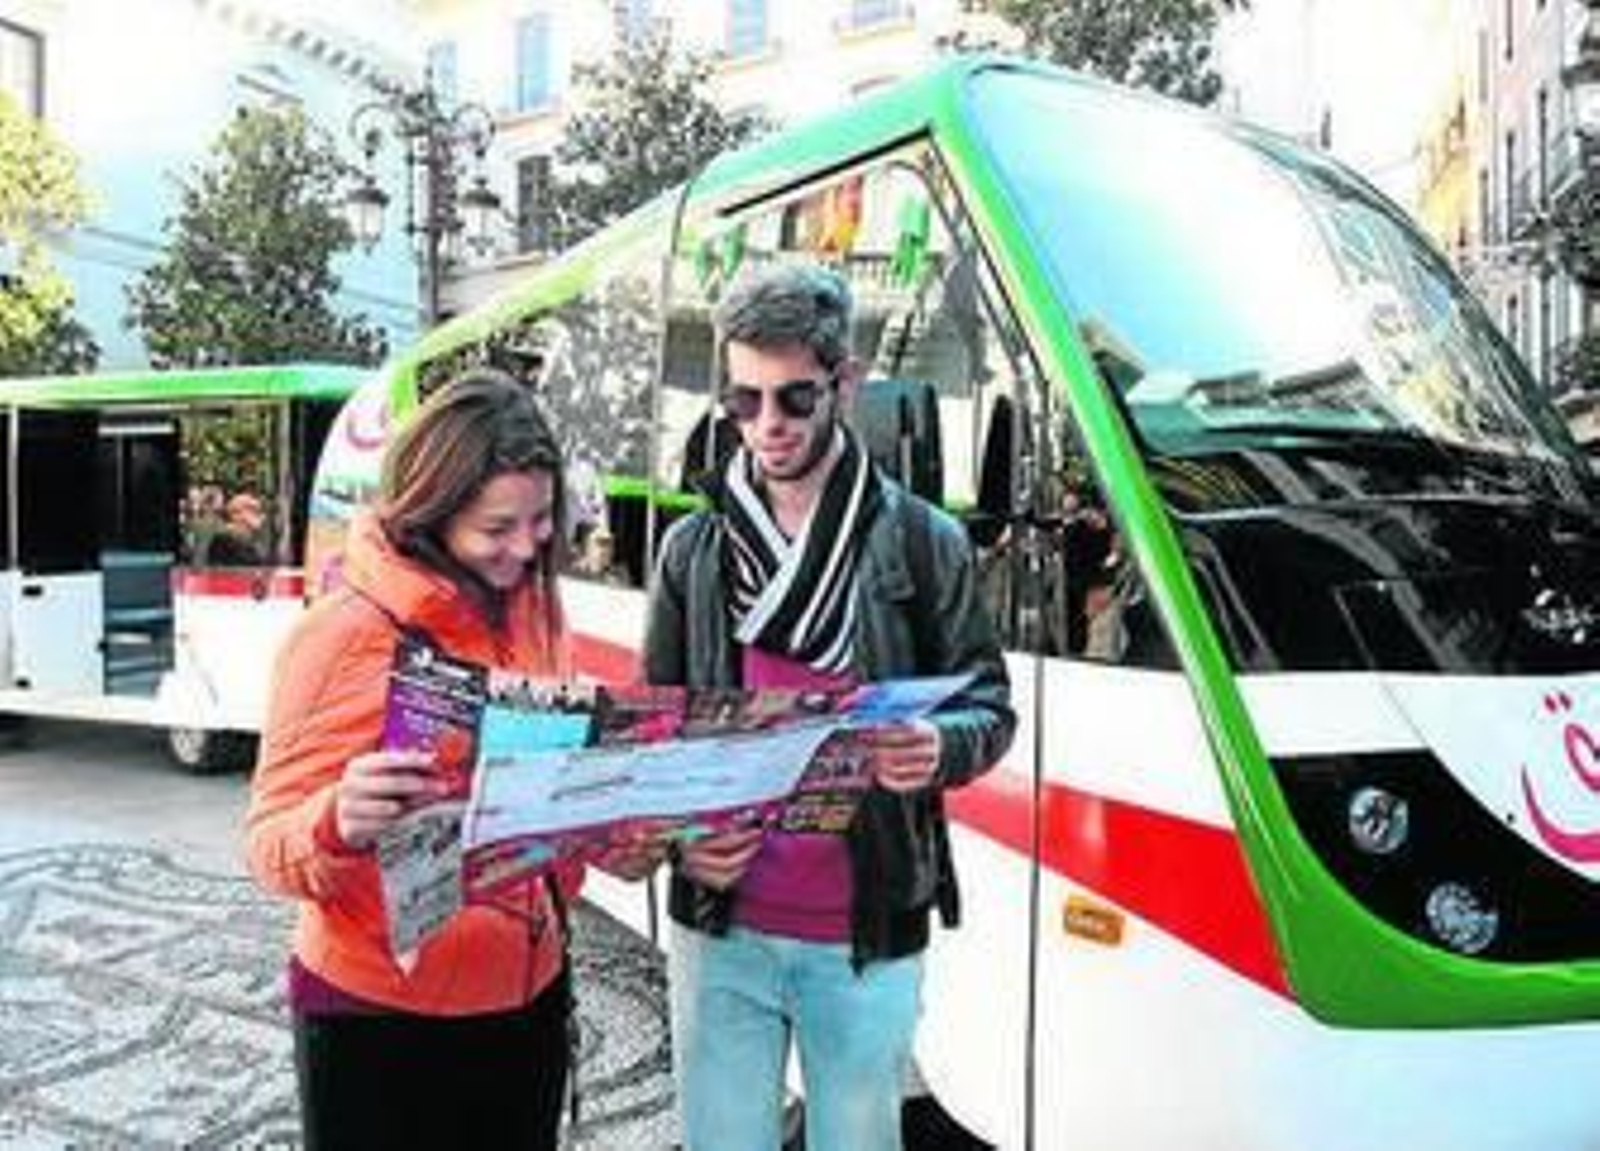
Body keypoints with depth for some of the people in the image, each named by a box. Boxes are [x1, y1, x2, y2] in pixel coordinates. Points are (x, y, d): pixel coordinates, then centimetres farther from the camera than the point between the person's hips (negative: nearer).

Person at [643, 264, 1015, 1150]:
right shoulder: (692, 547, 5)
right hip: (721, 929, 2)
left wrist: (939, 747, -21)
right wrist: (676, 838, -9)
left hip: (866, 939, -1)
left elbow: (990, 708, 2)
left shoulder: (921, 541, -2)